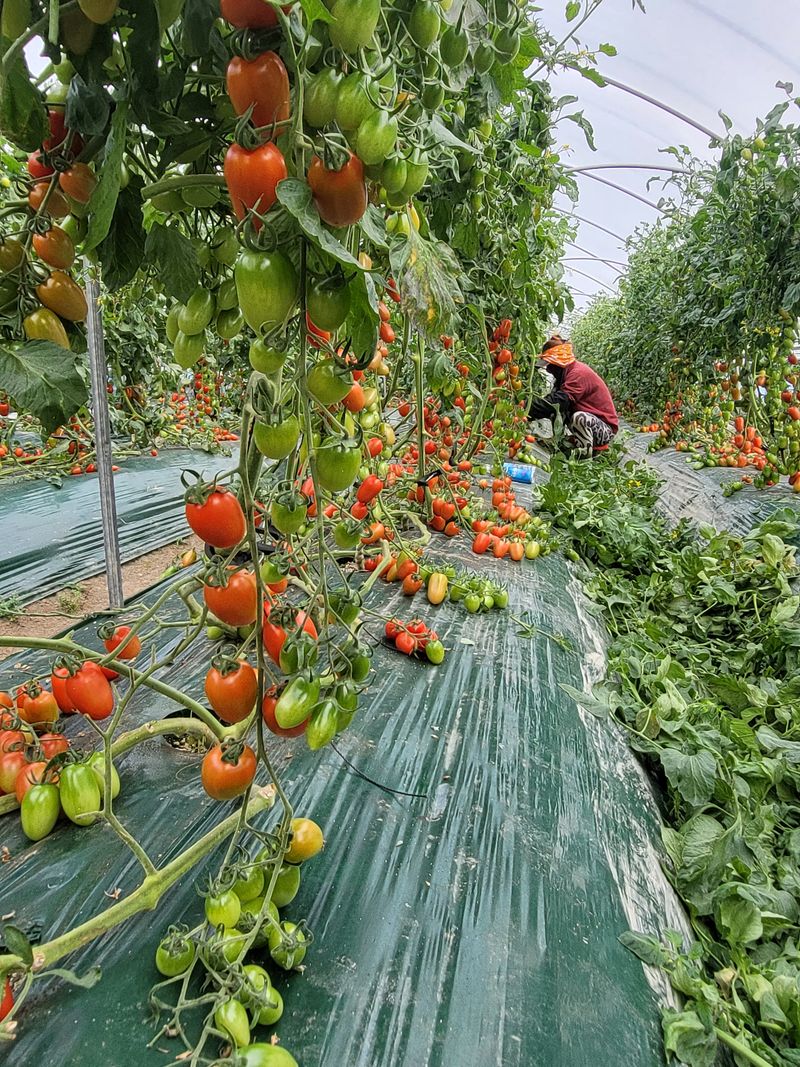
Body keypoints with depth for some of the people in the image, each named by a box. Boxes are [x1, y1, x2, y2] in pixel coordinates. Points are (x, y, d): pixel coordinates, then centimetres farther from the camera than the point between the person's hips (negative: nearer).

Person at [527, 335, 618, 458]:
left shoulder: (579, 373, -23)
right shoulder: (567, 371, 7)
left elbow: (557, 402, -32)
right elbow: (553, 399, -1)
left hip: (605, 429, -9)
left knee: (578, 417, -36)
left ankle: (585, 453, -17)